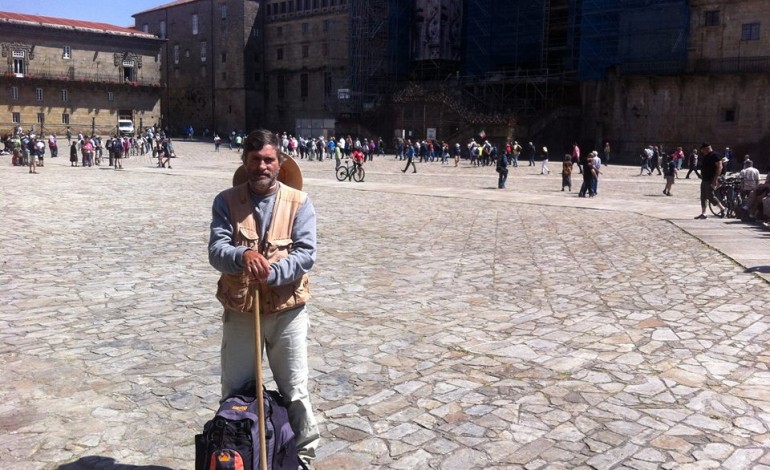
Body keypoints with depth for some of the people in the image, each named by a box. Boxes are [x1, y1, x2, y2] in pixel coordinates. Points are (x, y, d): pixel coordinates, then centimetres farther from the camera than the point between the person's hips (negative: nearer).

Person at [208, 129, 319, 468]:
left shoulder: (299, 203, -3)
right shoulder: (226, 201, 0)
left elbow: (306, 254, -12)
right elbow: (216, 250, -11)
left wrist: (272, 272, -28)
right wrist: (241, 256, -33)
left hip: (287, 312, -1)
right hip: (239, 313, 2)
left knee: (295, 389, 9)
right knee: (234, 392, 14)